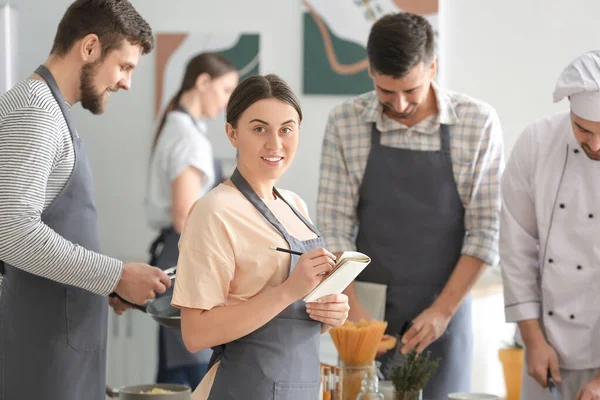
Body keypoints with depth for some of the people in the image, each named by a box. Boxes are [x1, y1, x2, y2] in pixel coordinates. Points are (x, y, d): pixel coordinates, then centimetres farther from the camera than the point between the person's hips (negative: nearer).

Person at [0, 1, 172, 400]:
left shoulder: (49, 110, 17)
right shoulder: (34, 112, -14)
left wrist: (107, 284, 13)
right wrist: (117, 276, -18)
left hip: (62, 341, 10)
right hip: (46, 348, -10)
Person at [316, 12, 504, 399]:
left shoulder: (478, 122, -7)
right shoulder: (345, 123, -4)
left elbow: (486, 229, -6)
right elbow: (334, 225, -3)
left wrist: (442, 311, -11)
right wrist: (355, 311, -12)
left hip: (443, 312, -1)